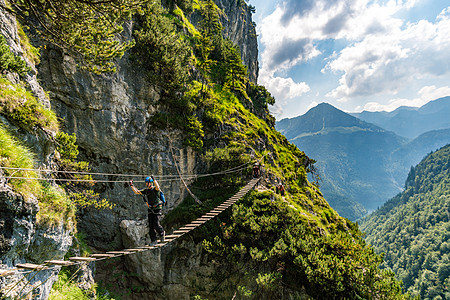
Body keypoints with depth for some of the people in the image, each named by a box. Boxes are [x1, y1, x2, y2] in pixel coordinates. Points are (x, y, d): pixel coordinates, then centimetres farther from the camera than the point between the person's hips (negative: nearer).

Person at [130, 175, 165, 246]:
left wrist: (154, 180, -51)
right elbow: (136, 192, 7)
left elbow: (158, 187, -38)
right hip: (150, 209, 6)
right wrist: (132, 185, -4)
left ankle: (162, 233, 19)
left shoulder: (155, 189, -13)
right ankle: (153, 241, 10)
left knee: (156, 224, -11)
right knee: (150, 225, 2)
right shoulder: (146, 190, 6)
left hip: (157, 209, -6)